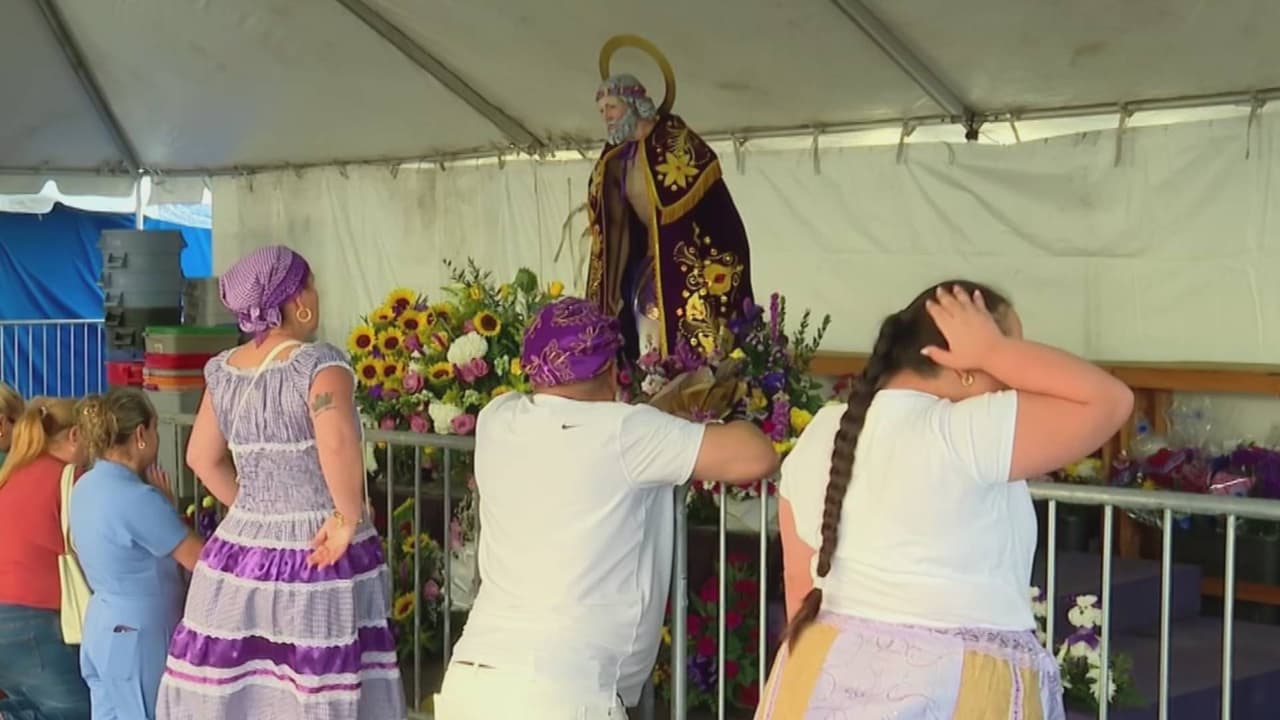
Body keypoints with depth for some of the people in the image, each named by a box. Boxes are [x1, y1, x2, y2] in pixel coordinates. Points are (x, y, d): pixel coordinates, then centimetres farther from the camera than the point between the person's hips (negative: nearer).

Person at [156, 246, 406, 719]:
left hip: (241, 550, 6)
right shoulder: (318, 365, -14)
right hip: (319, 558, -6)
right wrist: (349, 516, -21)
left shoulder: (224, 370, 6)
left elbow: (203, 457, 16)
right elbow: (336, 442, -32)